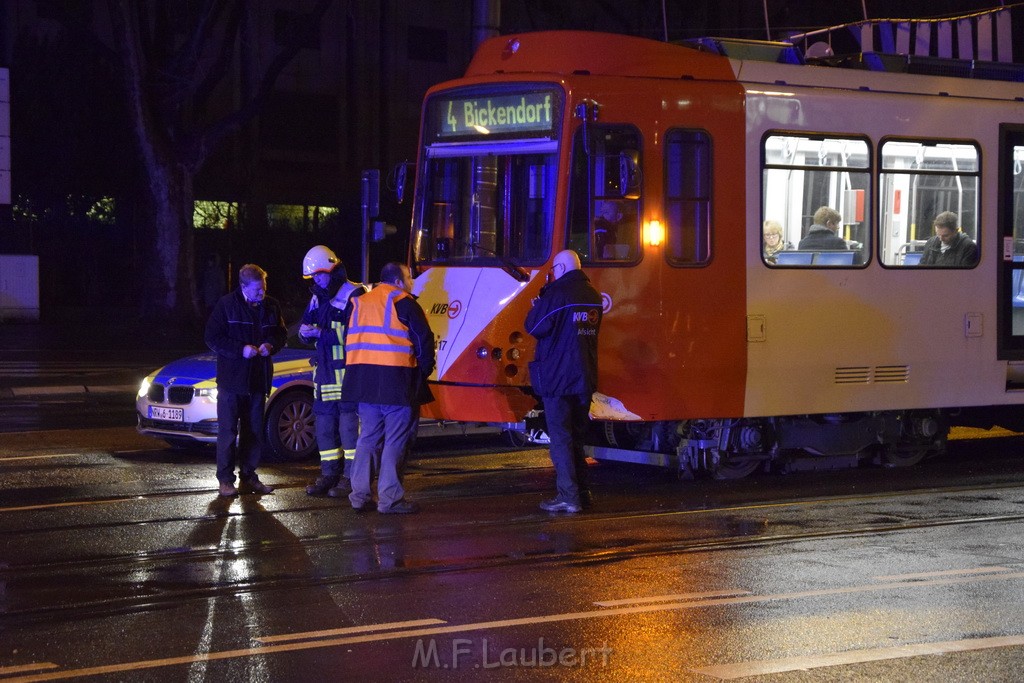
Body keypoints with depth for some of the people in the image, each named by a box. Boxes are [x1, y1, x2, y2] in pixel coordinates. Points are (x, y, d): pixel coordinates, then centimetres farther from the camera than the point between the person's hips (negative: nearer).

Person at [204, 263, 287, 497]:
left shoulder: (271, 306, 5)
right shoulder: (227, 305, -7)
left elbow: (282, 334, 17)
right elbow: (213, 338, -7)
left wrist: (271, 345, -6)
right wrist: (241, 349, -18)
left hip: (258, 380, 4)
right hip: (232, 379, -4)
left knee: (254, 431, 10)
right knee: (227, 431, -3)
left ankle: (248, 476, 20)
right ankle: (225, 479, 2)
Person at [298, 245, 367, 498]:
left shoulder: (353, 295, -10)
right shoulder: (317, 298, 16)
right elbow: (307, 327, 20)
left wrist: (321, 332, -20)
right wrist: (305, 332, -4)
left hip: (349, 370, -8)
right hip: (325, 370, 8)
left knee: (350, 423, -7)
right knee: (325, 423, 10)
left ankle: (351, 477, -3)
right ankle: (329, 475, 17)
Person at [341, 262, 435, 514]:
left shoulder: (360, 302, 18)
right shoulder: (402, 301, -4)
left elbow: (350, 340, 19)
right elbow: (423, 339, -8)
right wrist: (425, 368, 5)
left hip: (363, 380, 7)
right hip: (395, 379, -7)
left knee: (368, 436, 14)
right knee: (396, 440, -3)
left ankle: (360, 494, 13)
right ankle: (390, 498, -5)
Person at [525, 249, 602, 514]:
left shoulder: (557, 294, -15)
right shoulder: (593, 296, 10)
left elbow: (534, 327, -14)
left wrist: (538, 304, 6)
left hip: (557, 378, -7)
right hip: (585, 379, 7)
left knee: (560, 439, -5)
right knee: (577, 437, 17)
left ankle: (568, 497, -9)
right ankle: (582, 492, 19)